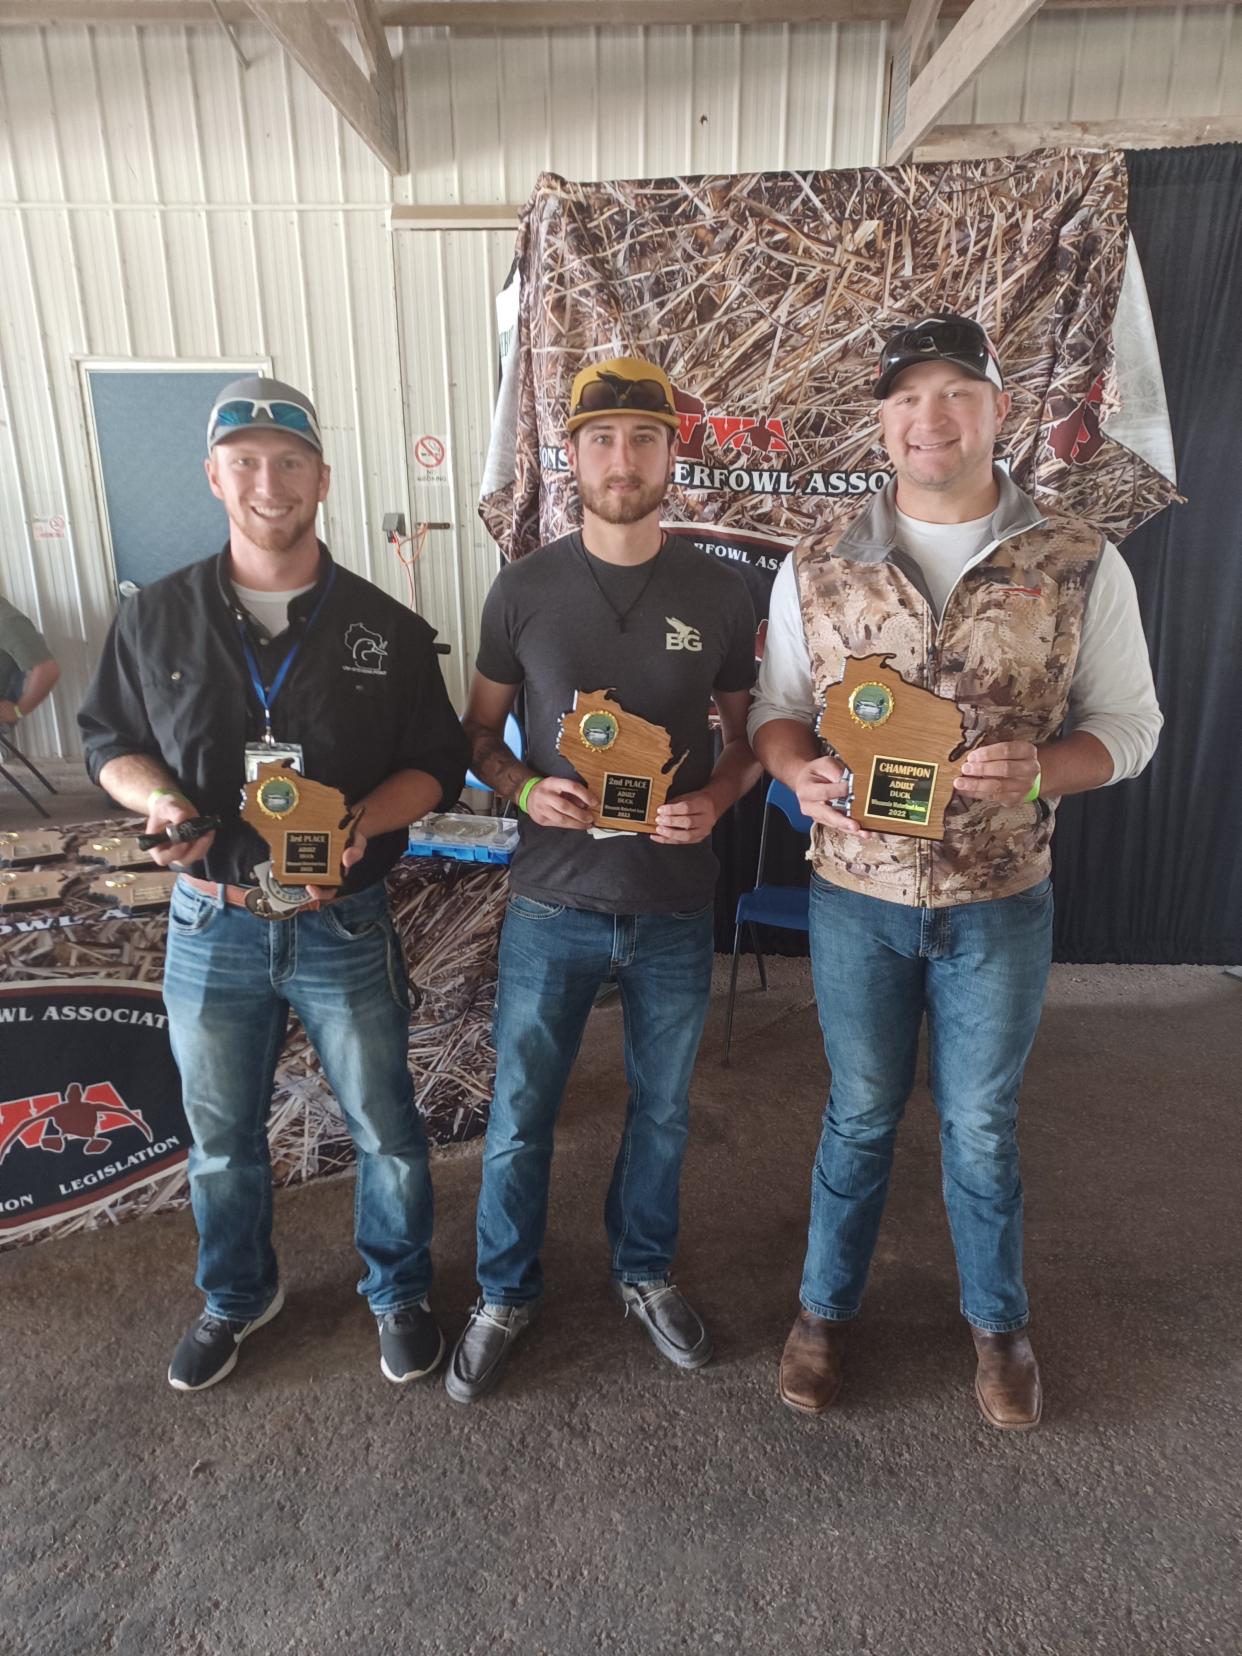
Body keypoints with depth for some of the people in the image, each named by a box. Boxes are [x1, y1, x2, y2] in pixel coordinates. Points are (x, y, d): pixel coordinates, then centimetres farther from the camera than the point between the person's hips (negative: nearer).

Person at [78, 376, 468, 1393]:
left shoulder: (386, 629, -4)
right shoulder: (156, 618, -1)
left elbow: (438, 765, -1)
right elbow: (110, 743, 9)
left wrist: (361, 820, -20)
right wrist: (158, 798, -13)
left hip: (344, 926, -1)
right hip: (210, 925, 2)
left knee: (385, 1129, 13)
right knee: (221, 1137, 19)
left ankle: (399, 1292, 40)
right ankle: (238, 1296, 46)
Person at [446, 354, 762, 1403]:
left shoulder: (718, 596, -1)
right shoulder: (525, 589, -2)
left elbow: (749, 737, 7)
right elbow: (479, 731, 5)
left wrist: (715, 799, -13)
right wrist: (524, 788, -15)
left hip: (675, 909, 1)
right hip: (553, 903, 0)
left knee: (663, 1110, 18)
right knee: (519, 1116, 11)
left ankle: (644, 1271, 44)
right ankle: (506, 1294, 37)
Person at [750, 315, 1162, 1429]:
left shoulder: (1081, 565, -4)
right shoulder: (817, 568, -1)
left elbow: (1129, 724, 0)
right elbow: (775, 707, 5)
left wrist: (1036, 768, -21)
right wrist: (800, 771, -18)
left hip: (1002, 902, 0)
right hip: (855, 897, 1)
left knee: (982, 1123, 16)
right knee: (860, 1115, 16)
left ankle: (998, 1322, 42)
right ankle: (827, 1307, 39)